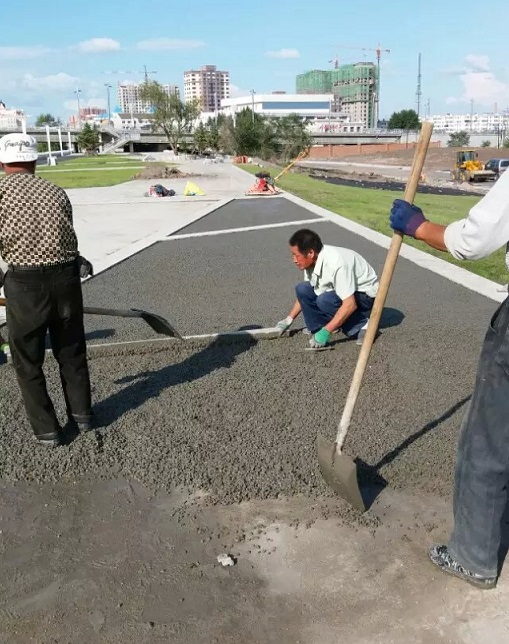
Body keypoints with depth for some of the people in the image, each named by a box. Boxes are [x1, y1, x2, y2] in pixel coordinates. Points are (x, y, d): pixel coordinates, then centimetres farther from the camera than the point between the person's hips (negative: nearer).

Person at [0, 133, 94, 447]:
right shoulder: (56, 191, 10)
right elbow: (67, 237, 10)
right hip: (66, 277, 4)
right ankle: (82, 414, 34)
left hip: (26, 282, -3)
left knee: (28, 361, 13)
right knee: (72, 352, 20)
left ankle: (47, 429, 22)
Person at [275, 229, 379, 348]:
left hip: (365, 296, -8)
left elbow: (350, 305, -35)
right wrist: (289, 319, 4)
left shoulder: (337, 263, -34)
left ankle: (360, 325, -13)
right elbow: (304, 294, 8)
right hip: (339, 293, 8)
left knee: (325, 300, -32)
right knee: (302, 289, -7)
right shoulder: (312, 261, -9)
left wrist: (326, 332, -32)